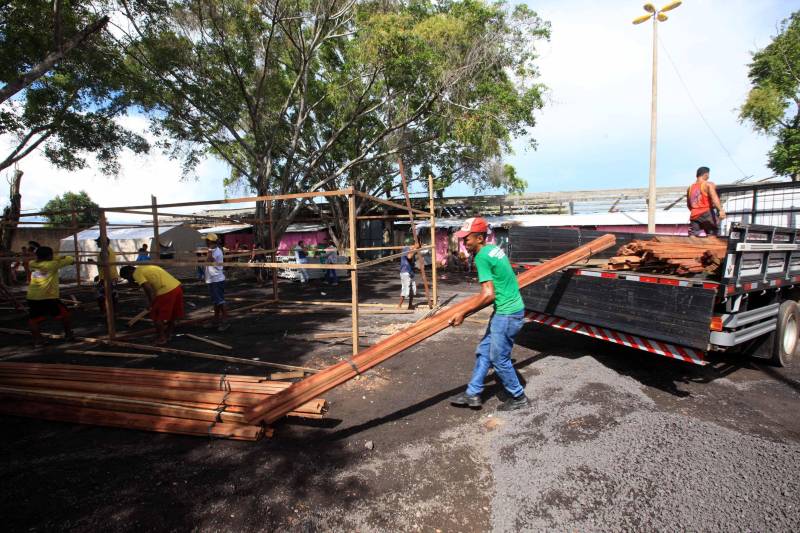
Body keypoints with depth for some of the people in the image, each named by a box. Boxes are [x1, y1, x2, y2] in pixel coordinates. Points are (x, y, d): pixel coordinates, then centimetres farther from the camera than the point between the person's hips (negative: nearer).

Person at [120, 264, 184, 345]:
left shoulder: (137, 273, -1)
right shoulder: (145, 268, 27)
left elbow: (148, 288, -14)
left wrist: (151, 302, -1)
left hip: (167, 291, -9)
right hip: (177, 286, 9)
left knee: (156, 315, 9)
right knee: (171, 313, 22)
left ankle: (161, 337, 18)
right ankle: (168, 334, 36)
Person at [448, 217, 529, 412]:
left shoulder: (481, 257, -20)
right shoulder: (494, 249, 8)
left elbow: (489, 295, -23)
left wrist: (463, 314, -16)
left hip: (507, 314, -10)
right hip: (507, 309, 10)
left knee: (499, 359, 6)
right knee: (483, 351, 14)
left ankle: (518, 397, 25)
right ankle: (473, 394, 23)